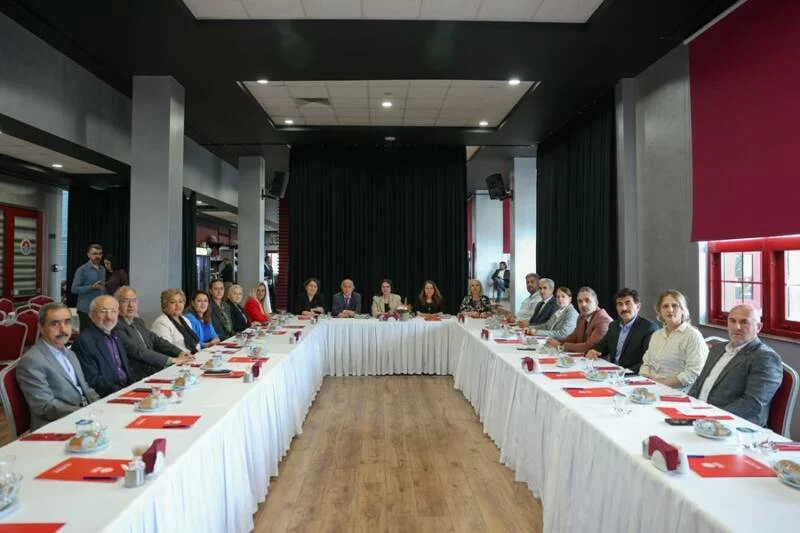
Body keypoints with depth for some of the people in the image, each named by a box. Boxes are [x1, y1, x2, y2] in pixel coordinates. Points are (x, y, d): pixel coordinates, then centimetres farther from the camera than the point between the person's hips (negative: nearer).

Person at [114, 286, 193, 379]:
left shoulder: (139, 322, 16)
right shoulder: (117, 327, -10)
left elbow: (156, 340, 12)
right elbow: (138, 351, -18)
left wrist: (180, 353, -5)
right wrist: (171, 360, -22)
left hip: (155, 370, 8)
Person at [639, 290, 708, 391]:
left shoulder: (693, 335, -3)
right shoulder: (656, 335, 18)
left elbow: (693, 374, -12)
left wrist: (663, 383, -17)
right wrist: (645, 380, -1)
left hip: (676, 392, -6)